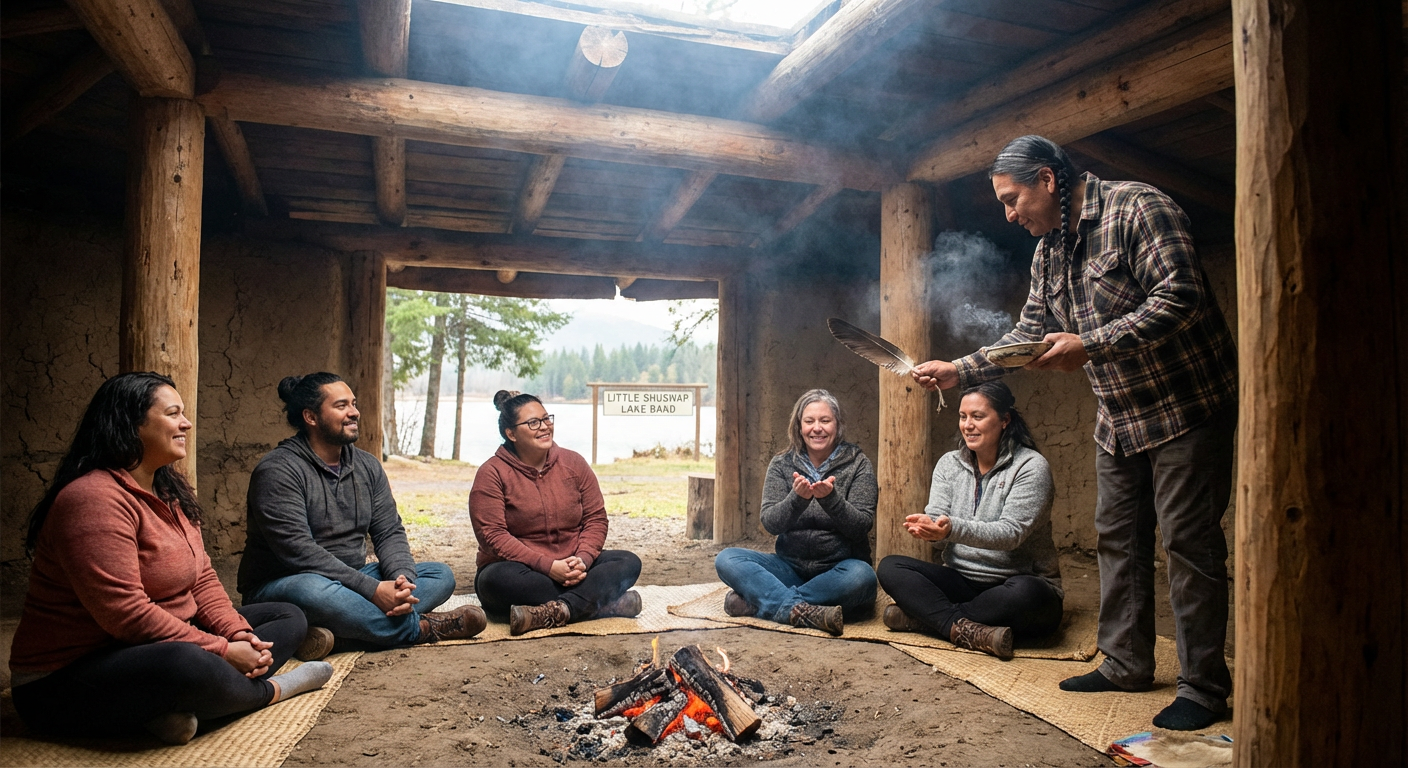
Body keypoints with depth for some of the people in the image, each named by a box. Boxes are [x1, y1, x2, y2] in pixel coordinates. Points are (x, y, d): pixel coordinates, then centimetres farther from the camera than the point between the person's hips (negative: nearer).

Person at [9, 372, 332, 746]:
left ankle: (178, 708, -18)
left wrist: (237, 634, -10)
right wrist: (222, 651, -24)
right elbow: (125, 613, -28)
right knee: (188, 665, -41)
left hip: (162, 646, 10)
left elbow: (201, 578, 8)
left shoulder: (171, 491, 10)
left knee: (288, 618, 6)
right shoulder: (95, 498, -21)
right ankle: (270, 690, -8)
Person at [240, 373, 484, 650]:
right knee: (314, 591, -41)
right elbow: (298, 551, -24)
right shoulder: (278, 471, -14)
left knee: (440, 575, -7)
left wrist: (402, 579, -20)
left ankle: (336, 631, -29)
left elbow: (389, 532, 3)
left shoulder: (368, 466, 7)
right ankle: (421, 627, -22)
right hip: (282, 585, -7)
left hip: (350, 580, 7)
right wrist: (372, 589, -30)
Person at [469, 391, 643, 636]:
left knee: (629, 562, -18)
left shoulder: (573, 463, 5)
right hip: (522, 572, -3)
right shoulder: (492, 473, -6)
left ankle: (552, 613, -37)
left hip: (574, 570, 3)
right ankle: (606, 604, -29)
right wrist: (547, 566, -25)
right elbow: (492, 535, -15)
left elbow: (596, 518, 3)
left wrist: (583, 559, -17)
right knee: (496, 579, -36)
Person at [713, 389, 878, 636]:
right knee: (727, 559, -18)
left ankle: (756, 599, -27)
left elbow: (862, 526, -11)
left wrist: (831, 498, -28)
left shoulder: (857, 464, -1)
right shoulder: (781, 465, 4)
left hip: (838, 570, -2)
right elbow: (770, 523, -8)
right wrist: (797, 498, -27)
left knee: (861, 575, -36)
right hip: (791, 567, 2)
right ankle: (803, 610, -35)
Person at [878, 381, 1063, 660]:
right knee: (890, 567, -16)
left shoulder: (1031, 466, -8)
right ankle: (964, 629, -34)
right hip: (961, 581, 5)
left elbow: (1011, 532, -20)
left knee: (1026, 593, -39)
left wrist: (952, 529, -37)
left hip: (1018, 581, -4)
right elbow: (937, 517, -3)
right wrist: (927, 525, -30)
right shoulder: (949, 464, 8)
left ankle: (922, 615, -27)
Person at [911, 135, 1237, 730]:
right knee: (1117, 537, 12)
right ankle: (1125, 664, 25)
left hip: (1186, 405, -8)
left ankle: (1203, 687, 9)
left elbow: (1181, 297, -25)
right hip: (1119, 417, 8)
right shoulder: (1049, 252, 10)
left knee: (1188, 541, -3)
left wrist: (1089, 346, -29)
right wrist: (959, 370, 4)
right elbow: (1028, 335, 14)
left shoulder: (1137, 208, -15)